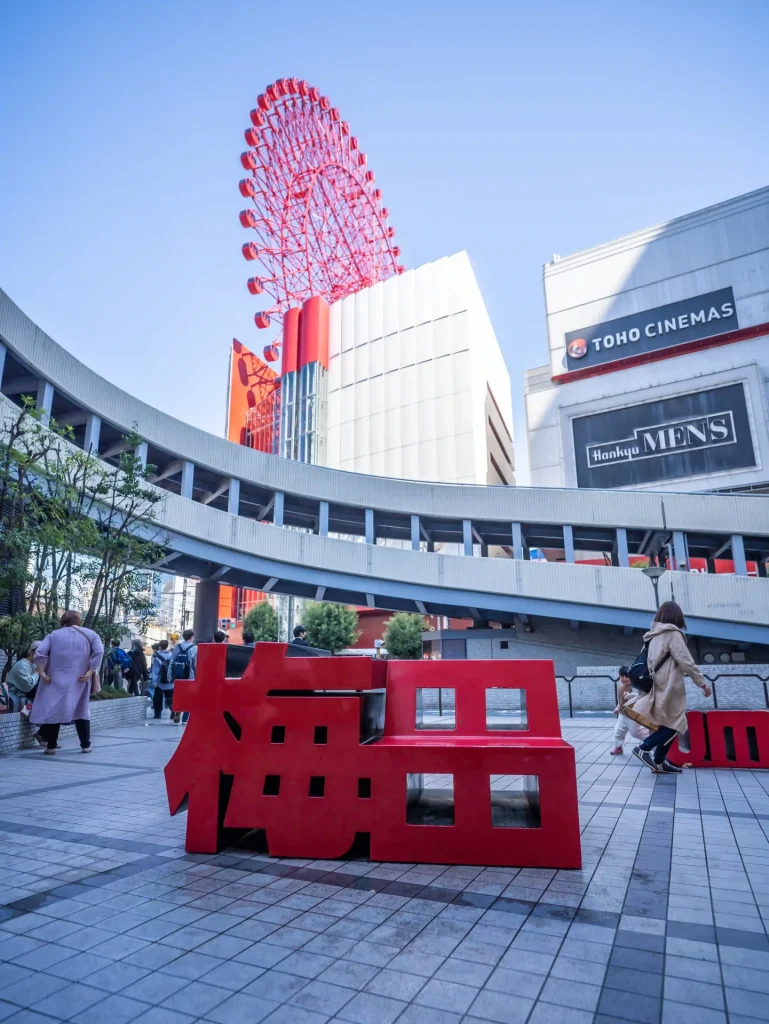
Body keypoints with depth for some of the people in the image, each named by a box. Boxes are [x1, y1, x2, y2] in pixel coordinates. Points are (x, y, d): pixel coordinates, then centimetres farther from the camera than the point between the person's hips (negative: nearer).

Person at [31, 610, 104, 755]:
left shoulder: (54, 635, 9)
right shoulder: (90, 634, 7)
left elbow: (39, 653, -4)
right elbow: (99, 653, -8)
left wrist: (42, 673, -2)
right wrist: (90, 672, -8)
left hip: (55, 681, 0)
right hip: (79, 682, 0)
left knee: (53, 710, 8)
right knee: (81, 711, 10)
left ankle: (51, 746, 9)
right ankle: (86, 745, 12)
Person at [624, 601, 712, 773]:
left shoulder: (653, 636, 13)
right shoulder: (672, 633, -9)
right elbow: (686, 662, -13)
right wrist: (702, 682, -4)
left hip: (657, 687, 8)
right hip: (668, 688, -8)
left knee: (667, 725, 12)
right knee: (674, 724, -1)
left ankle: (659, 761, 11)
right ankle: (644, 748, -10)